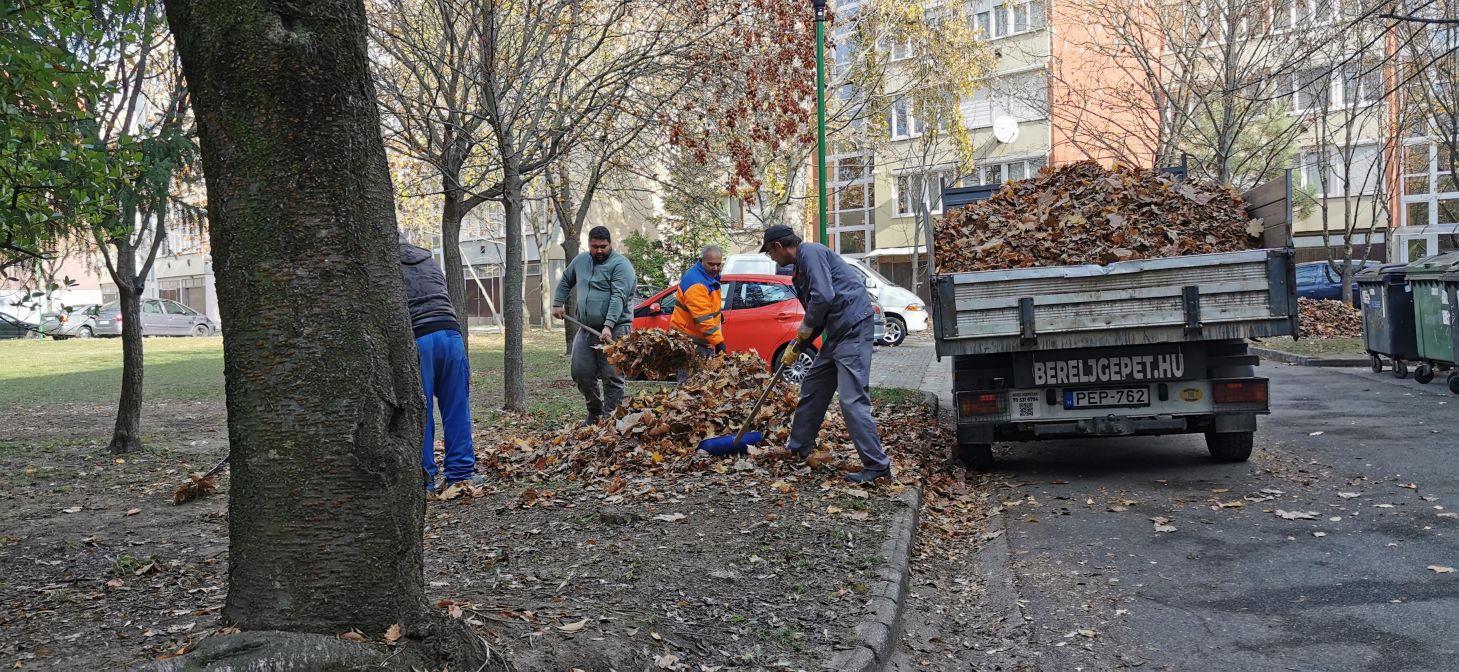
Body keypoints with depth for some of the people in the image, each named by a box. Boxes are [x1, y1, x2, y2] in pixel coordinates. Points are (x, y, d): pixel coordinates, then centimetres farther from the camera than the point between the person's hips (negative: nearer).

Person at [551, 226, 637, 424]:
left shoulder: (620, 265, -10)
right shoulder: (581, 260, 12)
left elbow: (618, 298, -21)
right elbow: (565, 281, 30)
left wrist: (608, 326, -30)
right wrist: (557, 303, 21)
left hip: (614, 330, -7)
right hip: (586, 328, 7)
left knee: (611, 377, -6)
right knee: (581, 373, 6)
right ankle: (594, 412, 25)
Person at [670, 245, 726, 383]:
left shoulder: (710, 276, 9)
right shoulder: (696, 283, -24)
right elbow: (703, 318, -29)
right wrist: (718, 341, -30)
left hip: (703, 338, 10)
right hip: (689, 339, -10)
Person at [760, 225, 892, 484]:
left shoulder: (810, 252, -10)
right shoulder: (801, 268, 20)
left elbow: (823, 296, -22)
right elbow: (816, 317, 26)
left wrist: (806, 326, -7)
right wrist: (797, 346, 23)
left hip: (853, 328, -11)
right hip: (837, 332, 11)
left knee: (852, 400, -13)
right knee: (812, 388, 18)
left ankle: (877, 466, -9)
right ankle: (798, 448, 31)